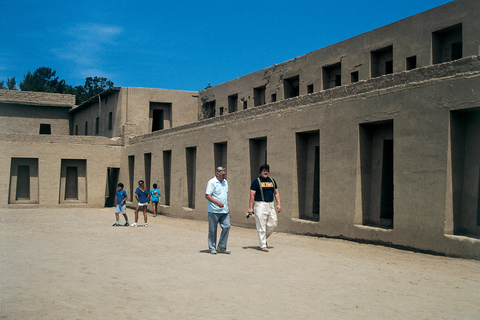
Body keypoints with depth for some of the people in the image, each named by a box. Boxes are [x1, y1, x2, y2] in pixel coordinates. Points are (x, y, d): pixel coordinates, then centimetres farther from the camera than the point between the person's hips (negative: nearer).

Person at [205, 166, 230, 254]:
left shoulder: (225, 182, 16)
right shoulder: (211, 182, -8)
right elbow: (207, 196, -13)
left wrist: (227, 207, 16)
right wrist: (217, 202, -22)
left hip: (224, 211, 6)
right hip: (214, 211, -6)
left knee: (227, 226, -1)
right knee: (212, 230, 0)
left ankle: (222, 247, 10)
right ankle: (212, 248, 12)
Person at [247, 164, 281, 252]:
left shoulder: (272, 181, 15)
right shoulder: (256, 182, -3)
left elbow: (276, 193, 19)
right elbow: (252, 195, -7)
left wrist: (278, 204, 8)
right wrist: (250, 208, -13)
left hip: (271, 205, 6)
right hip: (260, 205, -6)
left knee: (273, 224, 5)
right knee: (261, 226, -4)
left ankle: (264, 238, 28)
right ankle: (263, 245, 3)